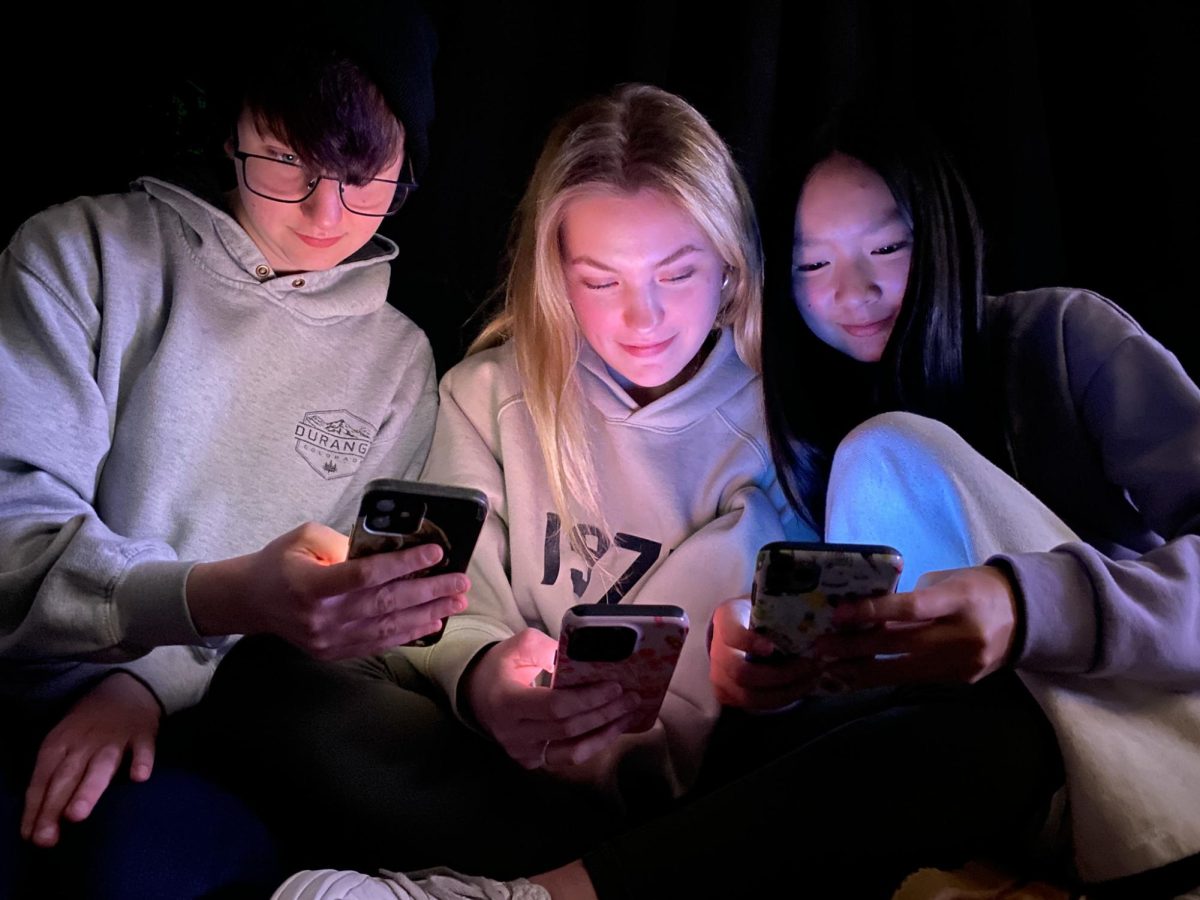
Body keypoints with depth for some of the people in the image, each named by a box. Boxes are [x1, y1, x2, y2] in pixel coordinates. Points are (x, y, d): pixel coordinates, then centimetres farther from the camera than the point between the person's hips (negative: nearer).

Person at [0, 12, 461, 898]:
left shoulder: (399, 361, 9)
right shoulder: (87, 251, 1)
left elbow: (339, 608, 7)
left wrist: (155, 678, -13)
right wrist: (219, 598, -31)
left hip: (198, 732, 2)